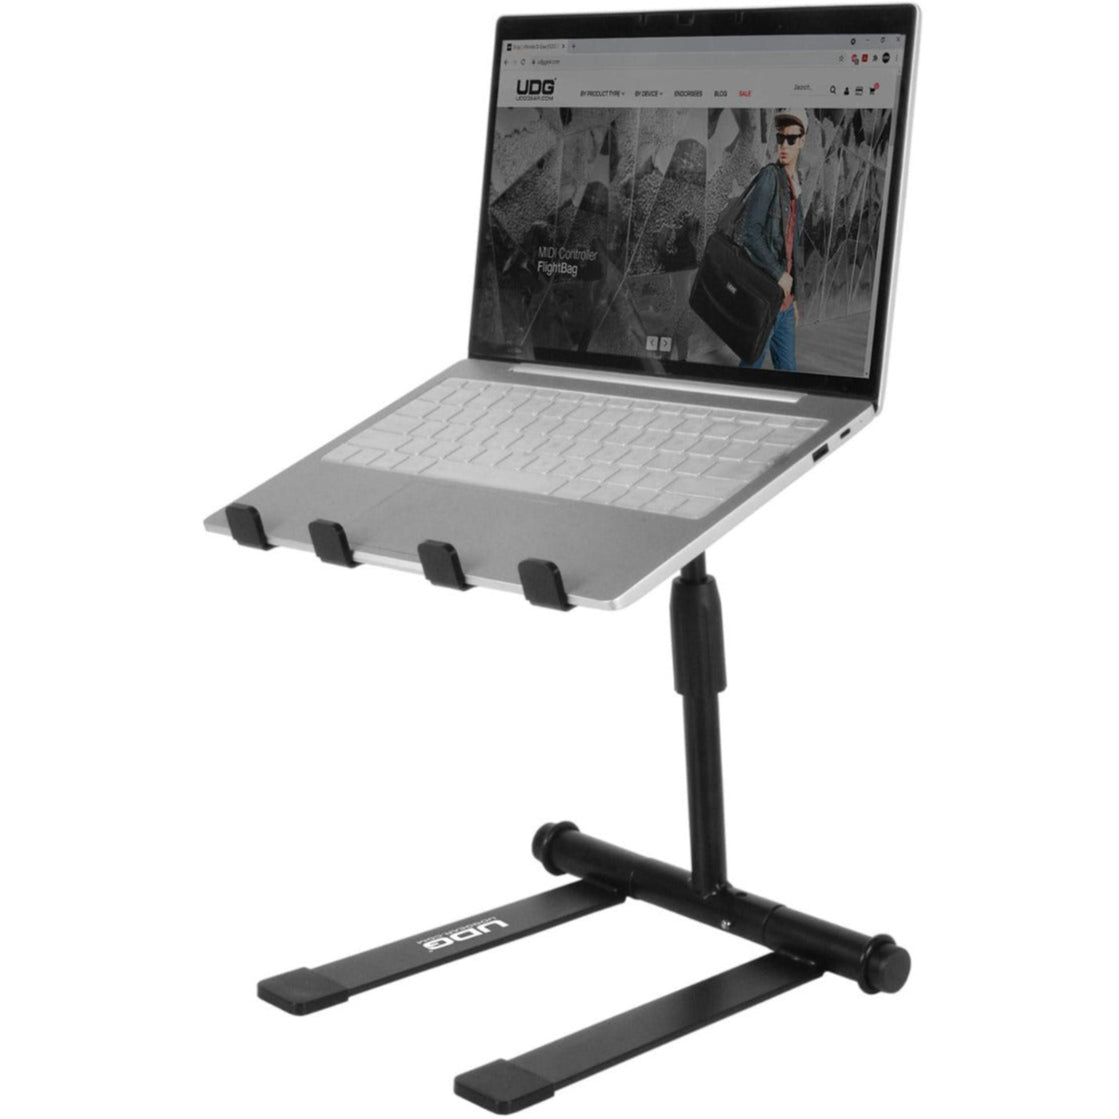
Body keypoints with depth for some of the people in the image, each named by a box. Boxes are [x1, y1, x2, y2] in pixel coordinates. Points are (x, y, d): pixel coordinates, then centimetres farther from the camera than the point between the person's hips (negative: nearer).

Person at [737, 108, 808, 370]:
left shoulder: (794, 184, 14)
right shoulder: (769, 176, -12)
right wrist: (779, 275, -16)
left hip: (784, 297, 8)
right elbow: (748, 235, -19)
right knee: (752, 363, 0)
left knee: (788, 368, 10)